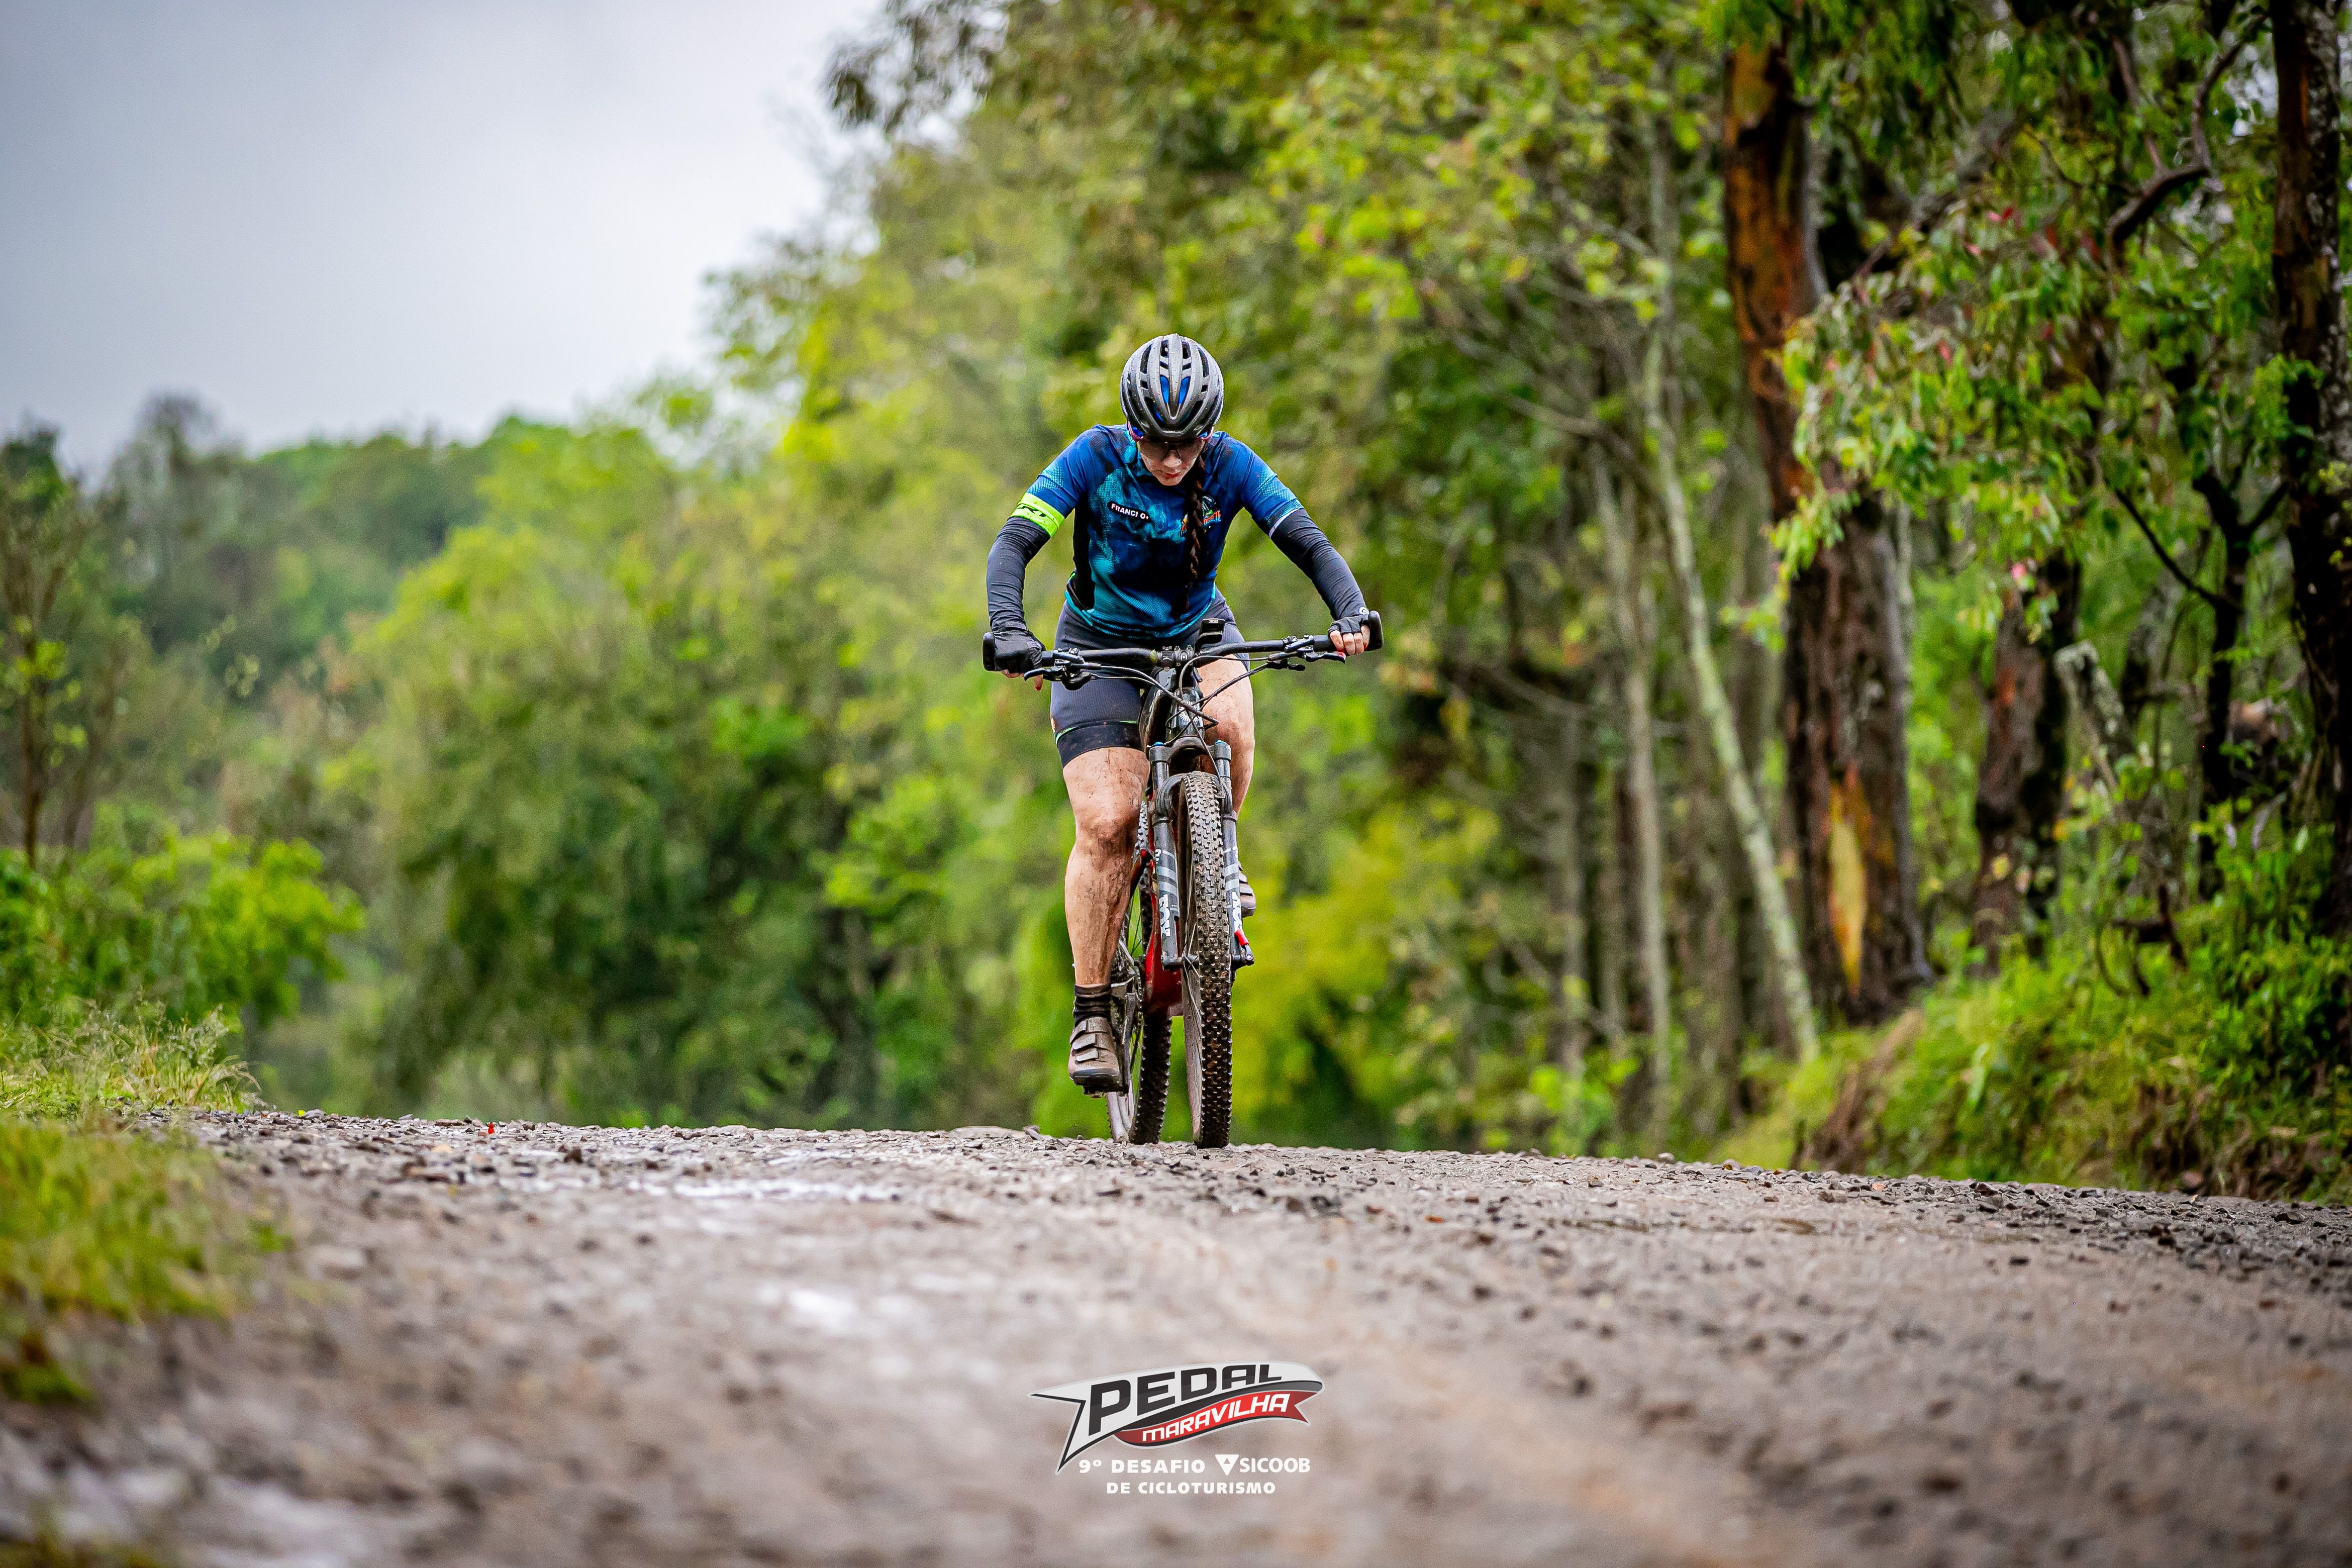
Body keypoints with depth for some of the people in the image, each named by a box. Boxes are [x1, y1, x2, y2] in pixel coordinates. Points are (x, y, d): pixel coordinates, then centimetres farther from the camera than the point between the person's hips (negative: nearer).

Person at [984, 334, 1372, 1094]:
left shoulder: (1229, 465, -17)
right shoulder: (1096, 458, -21)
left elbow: (1310, 544, -22)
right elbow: (1013, 544, -26)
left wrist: (1351, 614, -40)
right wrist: (1008, 631, -44)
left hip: (1197, 634, 2)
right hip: (1099, 646, -2)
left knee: (1230, 725, -34)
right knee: (1107, 825, -16)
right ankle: (1091, 1013, -4)